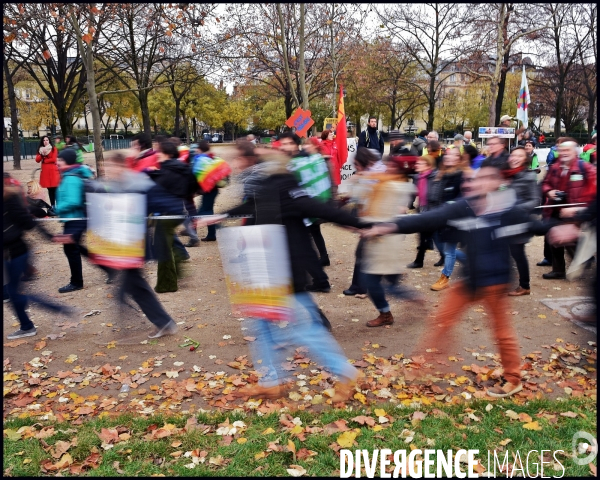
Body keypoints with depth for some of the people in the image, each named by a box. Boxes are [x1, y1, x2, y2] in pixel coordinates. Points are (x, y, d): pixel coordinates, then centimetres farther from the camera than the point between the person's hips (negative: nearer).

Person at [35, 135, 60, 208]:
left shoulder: (53, 148, 1)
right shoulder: (40, 150, 13)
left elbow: (53, 159, -9)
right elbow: (37, 160, 3)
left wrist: (44, 160, -2)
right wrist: (42, 154, -11)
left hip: (53, 170, -4)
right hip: (45, 171, 4)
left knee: (55, 188, -10)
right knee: (49, 189, 7)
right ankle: (52, 205, 12)